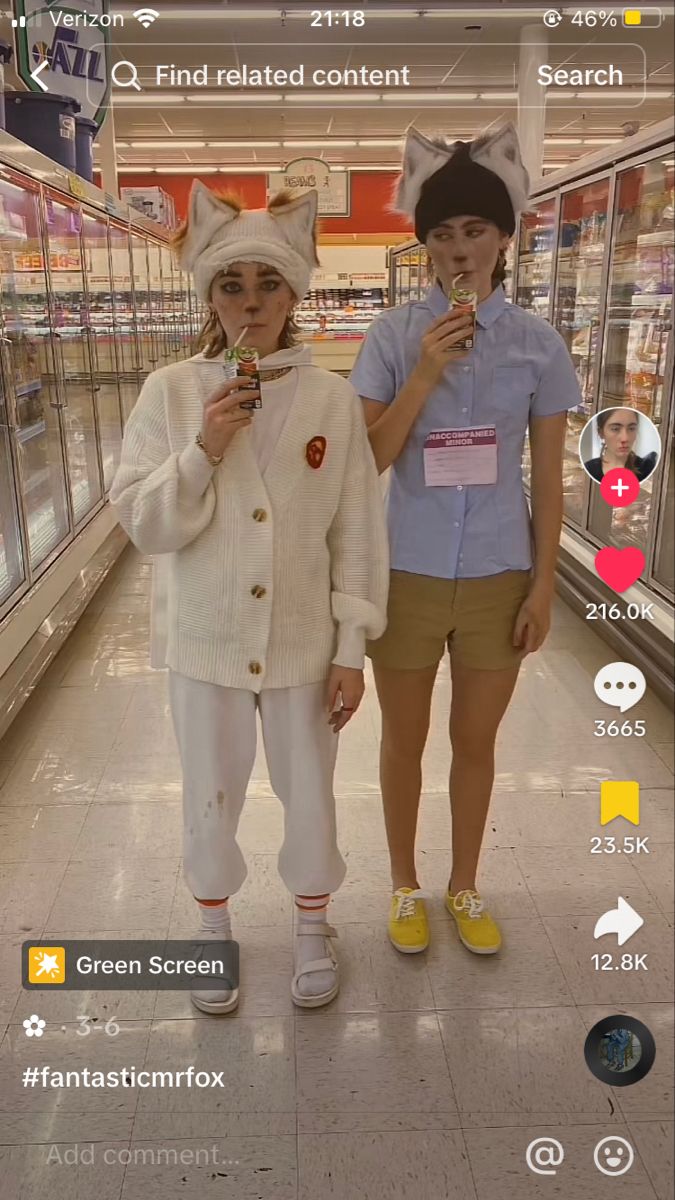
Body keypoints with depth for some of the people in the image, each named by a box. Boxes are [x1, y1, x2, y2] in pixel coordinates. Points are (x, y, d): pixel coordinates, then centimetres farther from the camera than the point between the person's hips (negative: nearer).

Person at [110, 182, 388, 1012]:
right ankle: (214, 927, 44)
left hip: (301, 639, 0)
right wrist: (202, 450, -23)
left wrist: (352, 647, -3)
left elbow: (358, 532, -4)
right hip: (204, 639, 0)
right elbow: (143, 524, -8)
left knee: (309, 792, 16)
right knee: (210, 796, 16)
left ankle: (312, 926, 43)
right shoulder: (170, 392, -7)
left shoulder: (333, 398, -7)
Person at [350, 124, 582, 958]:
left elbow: (548, 477, 2)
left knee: (475, 740, 15)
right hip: (407, 571, -1)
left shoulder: (538, 344, -1)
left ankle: (464, 887, 38)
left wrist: (543, 584, -1)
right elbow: (368, 461, -9)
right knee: (405, 739, 14)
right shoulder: (392, 337, -5)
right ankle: (405, 885, 37)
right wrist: (425, 375, -20)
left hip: (497, 573, 1)